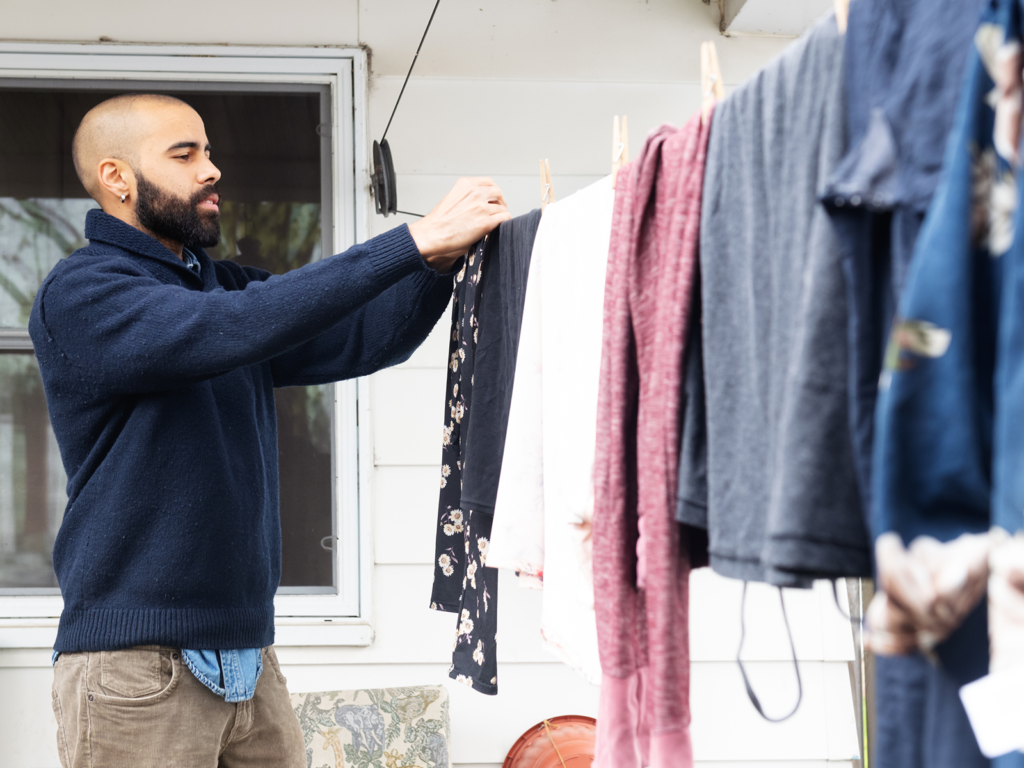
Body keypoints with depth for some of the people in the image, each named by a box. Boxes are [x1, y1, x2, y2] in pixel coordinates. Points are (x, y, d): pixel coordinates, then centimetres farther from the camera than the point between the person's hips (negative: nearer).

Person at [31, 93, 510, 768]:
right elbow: (229, 329, -26)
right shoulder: (82, 292, -10)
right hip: (137, 659, -7)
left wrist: (442, 261, -14)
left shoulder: (227, 284, 15)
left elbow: (359, 339, 6)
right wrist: (415, 240, -26)